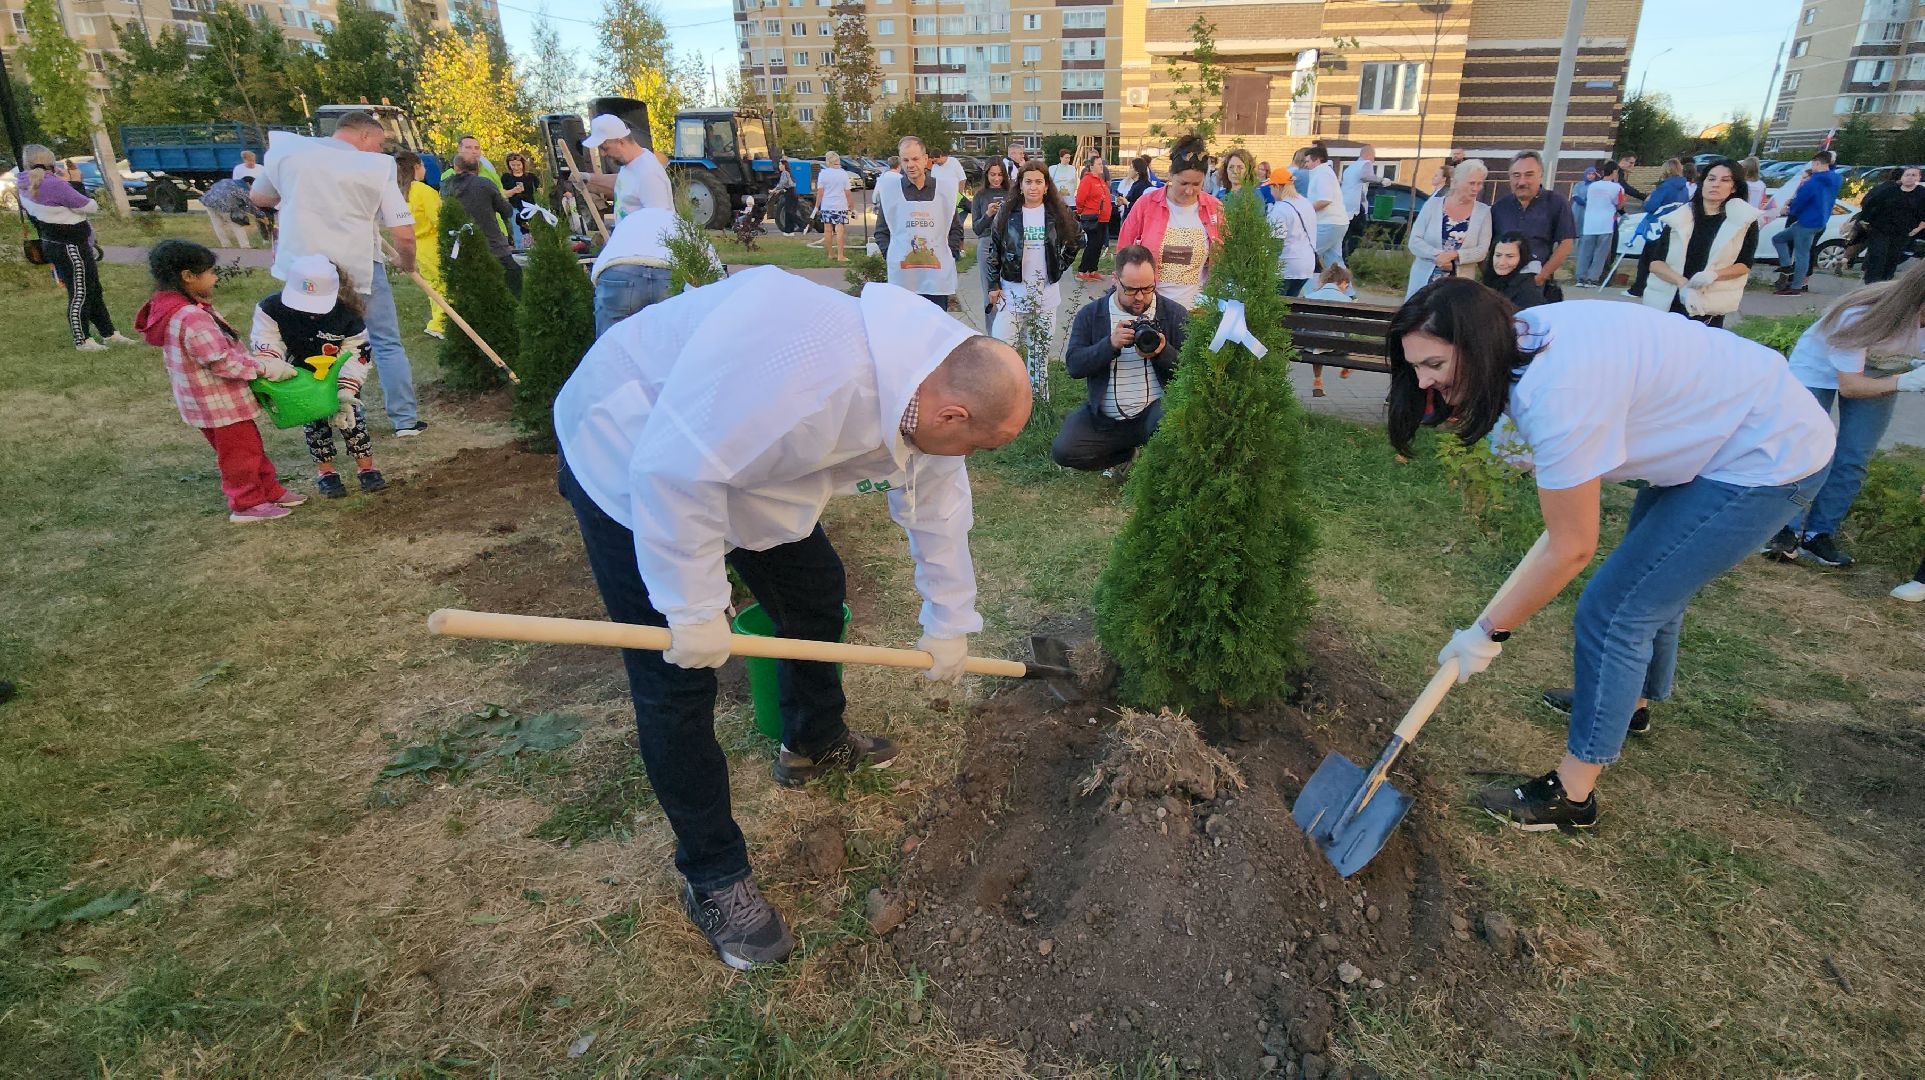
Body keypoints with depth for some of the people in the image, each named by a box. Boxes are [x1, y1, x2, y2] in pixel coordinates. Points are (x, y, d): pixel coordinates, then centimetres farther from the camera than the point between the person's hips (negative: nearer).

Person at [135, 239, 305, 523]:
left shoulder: (176, 309, 5)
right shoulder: (192, 318, -29)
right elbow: (224, 363, -28)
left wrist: (254, 361, 5)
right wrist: (264, 367, -19)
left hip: (206, 401, 10)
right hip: (220, 404, -10)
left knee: (251, 447, 21)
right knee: (240, 453, 6)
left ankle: (271, 491, 32)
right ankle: (247, 505, 19)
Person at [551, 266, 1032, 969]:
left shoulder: (930, 383, -9)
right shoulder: (819, 373, -40)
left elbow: (938, 509, 4)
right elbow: (677, 468, -36)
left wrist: (948, 624, 11)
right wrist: (695, 608, -27)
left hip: (744, 456, 8)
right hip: (630, 457, -8)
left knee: (817, 594, 13)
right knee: (679, 679, -7)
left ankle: (814, 746, 39)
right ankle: (712, 878, 9)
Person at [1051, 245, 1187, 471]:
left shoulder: (1176, 314, 1)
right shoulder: (1090, 314, 2)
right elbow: (1073, 365, -8)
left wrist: (1163, 352, -23)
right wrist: (1111, 344, -22)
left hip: (1157, 410, -2)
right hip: (1104, 417, 2)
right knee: (1062, 451, -18)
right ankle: (1135, 453, 7)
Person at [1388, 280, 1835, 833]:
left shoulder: (1558, 392, -37)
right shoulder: (1521, 335, -11)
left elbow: (1572, 549, -27)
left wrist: (1488, 633, -18)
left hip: (1768, 456, -10)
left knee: (1613, 610, -10)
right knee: (1646, 578, 26)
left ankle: (1572, 796, 3)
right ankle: (1631, 700, 52)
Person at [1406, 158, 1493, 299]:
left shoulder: (1483, 211, 4)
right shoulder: (1433, 205, 2)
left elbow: (1483, 250, -3)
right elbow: (1414, 241, -4)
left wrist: (1454, 255, -19)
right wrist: (1437, 255, -19)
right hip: (1424, 282, 0)